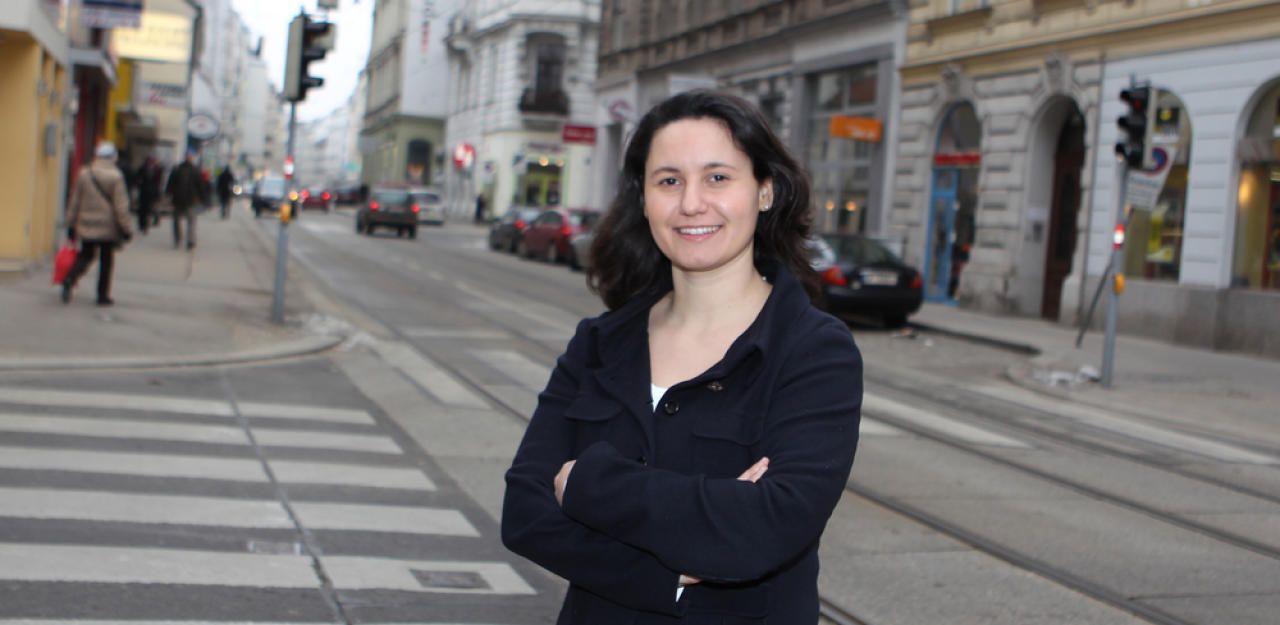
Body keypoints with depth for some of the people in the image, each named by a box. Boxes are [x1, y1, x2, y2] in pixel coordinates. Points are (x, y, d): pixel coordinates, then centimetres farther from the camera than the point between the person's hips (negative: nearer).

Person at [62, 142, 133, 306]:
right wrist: (125, 228, -5)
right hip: (108, 227, -3)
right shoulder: (116, 177, -10)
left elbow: (75, 202, 6)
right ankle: (103, 295, 11)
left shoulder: (84, 174, 1)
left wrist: (71, 225, 13)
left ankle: (69, 280, -12)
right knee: (106, 261, 8)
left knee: (85, 256, 13)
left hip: (87, 226, 3)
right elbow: (121, 206, -11)